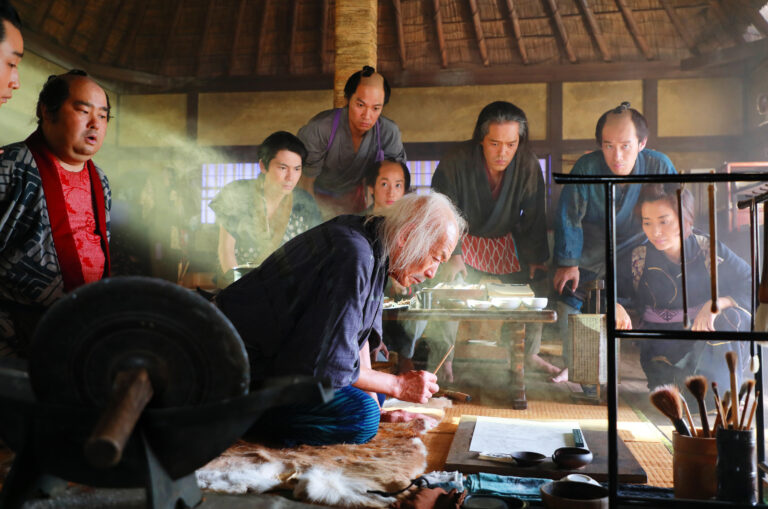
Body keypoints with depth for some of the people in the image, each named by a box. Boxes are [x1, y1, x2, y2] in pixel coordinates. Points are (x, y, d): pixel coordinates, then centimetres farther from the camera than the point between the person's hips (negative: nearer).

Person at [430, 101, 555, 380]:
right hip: (464, 239, -3)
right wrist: (452, 255, -27)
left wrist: (536, 259, -6)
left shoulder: (528, 165, -18)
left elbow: (533, 216, -5)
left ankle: (530, 353, 21)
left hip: (506, 241, 3)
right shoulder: (457, 162, -26)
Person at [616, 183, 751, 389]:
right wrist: (615, 308, -25)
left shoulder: (711, 251, -7)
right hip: (662, 355, -1)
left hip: (713, 348, 2)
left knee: (731, 318, -31)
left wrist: (717, 303, -28)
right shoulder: (638, 259, -5)